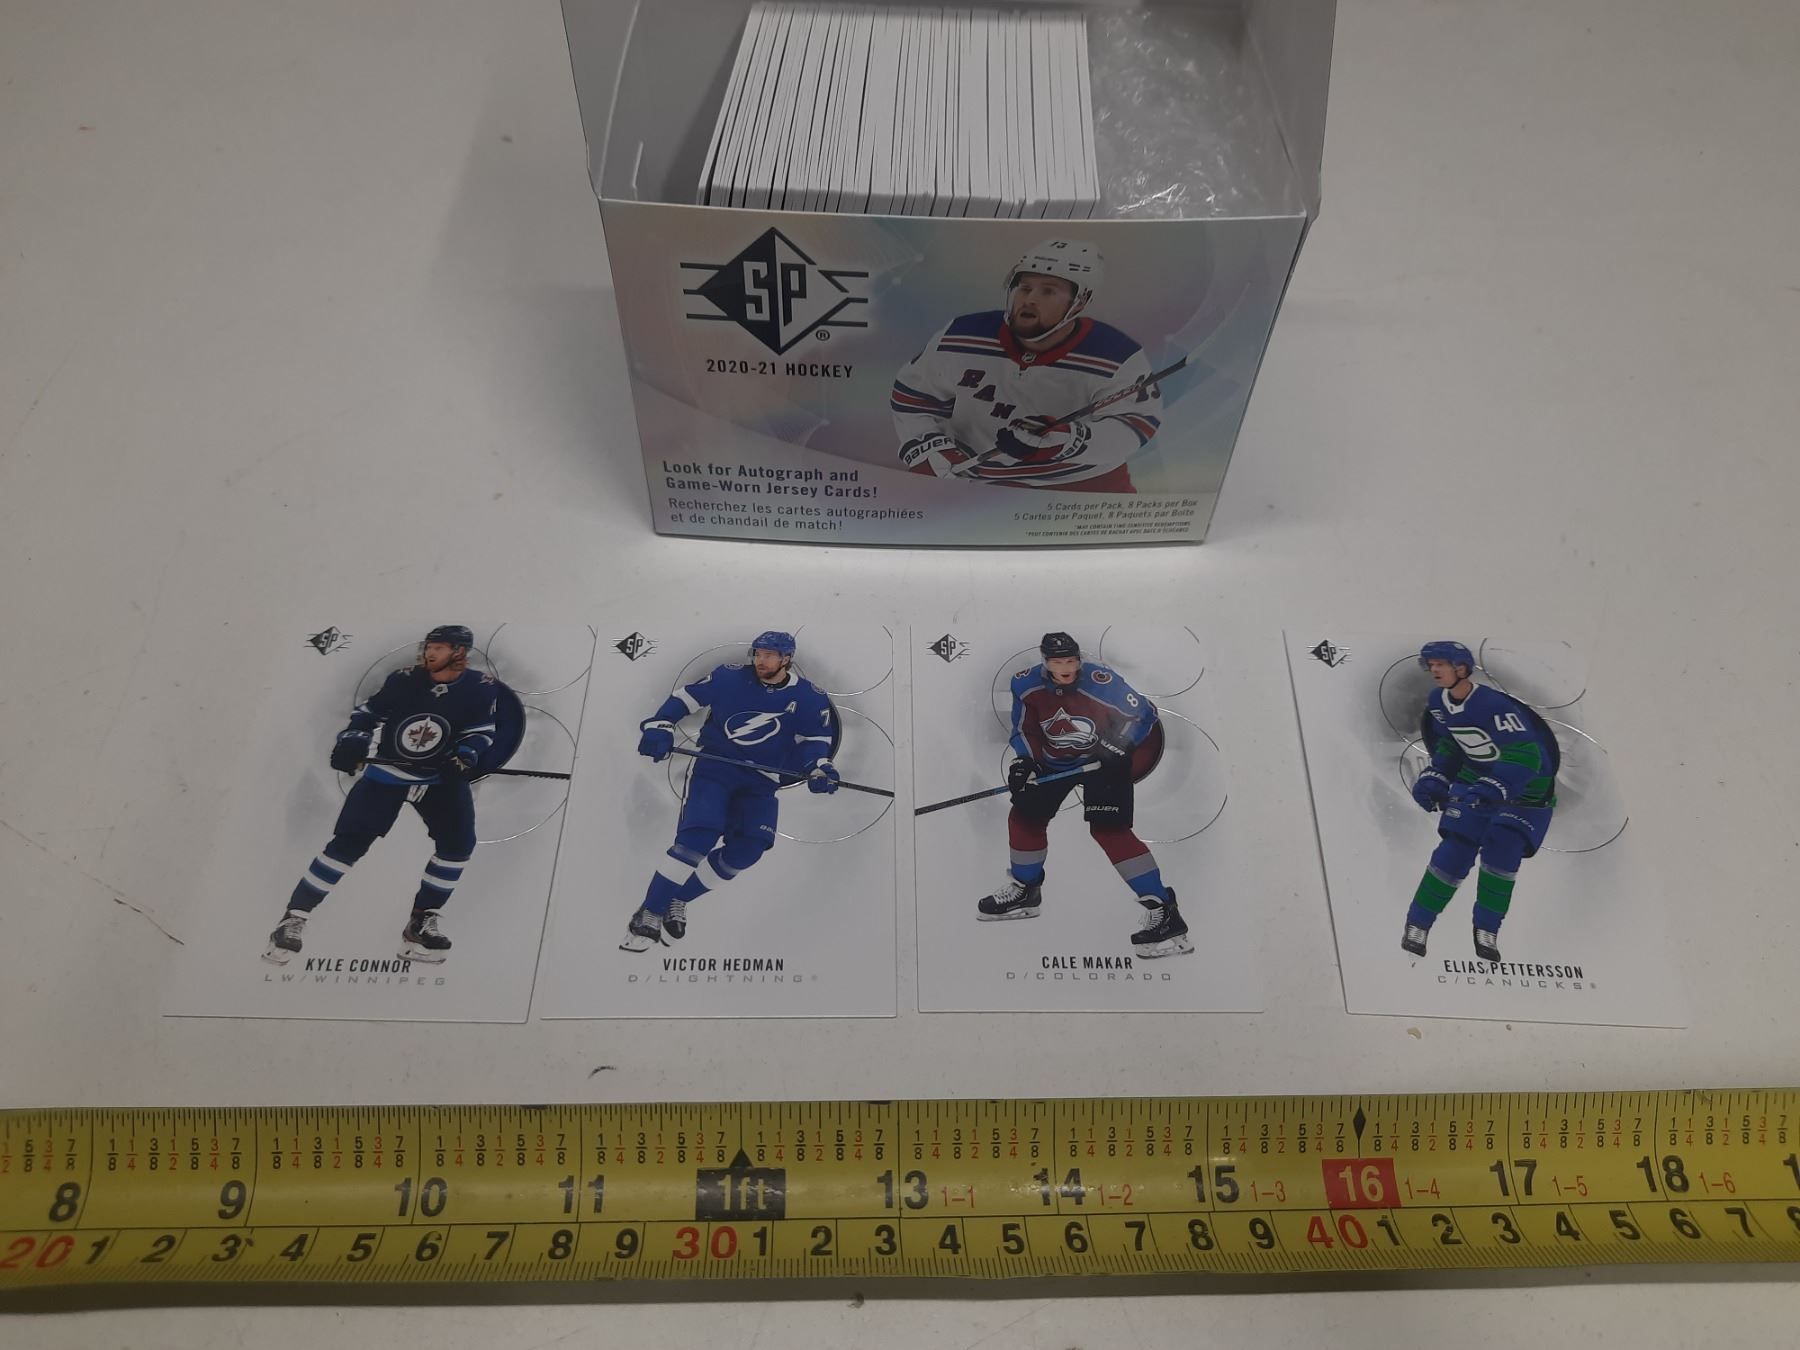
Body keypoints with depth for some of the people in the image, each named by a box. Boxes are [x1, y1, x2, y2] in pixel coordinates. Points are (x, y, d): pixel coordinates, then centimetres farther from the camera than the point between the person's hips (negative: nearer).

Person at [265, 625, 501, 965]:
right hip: (386, 771, -1)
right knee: (347, 844, -6)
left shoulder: (481, 687, -11)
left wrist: (466, 755, -19)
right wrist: (351, 740, -15)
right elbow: (368, 712, 0)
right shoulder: (404, 679, -12)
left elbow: (481, 731, -1)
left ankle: (421, 921, 4)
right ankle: (293, 918, 5)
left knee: (458, 844, -11)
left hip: (442, 775, 2)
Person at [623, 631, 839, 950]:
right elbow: (686, 697, 3)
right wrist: (659, 727, -10)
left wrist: (819, 767, -15)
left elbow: (815, 739, 5)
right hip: (715, 768, -3)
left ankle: (678, 899, 6)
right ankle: (649, 915, -11)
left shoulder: (808, 698, -1)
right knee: (699, 837, -22)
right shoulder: (730, 678, -5)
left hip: (760, 781, 3)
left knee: (747, 848, -14)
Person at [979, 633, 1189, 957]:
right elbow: (1024, 729, 1)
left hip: (1103, 760, -6)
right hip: (1055, 763, 6)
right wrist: (1025, 762, -14)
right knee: (1024, 817, 8)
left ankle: (1162, 910, -18)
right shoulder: (1026, 684, -13)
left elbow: (1143, 712, -19)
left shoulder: (1101, 681, -28)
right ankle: (1024, 889, 33)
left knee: (1109, 830, -20)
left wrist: (1118, 748, -28)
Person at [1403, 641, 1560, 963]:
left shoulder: (1495, 704, -29)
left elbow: (1525, 756, -34)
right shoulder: (1438, 702, -6)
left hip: (1525, 789, -5)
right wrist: (1433, 779, -1)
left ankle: (1486, 930, 6)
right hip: (1474, 781, 5)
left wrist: (1494, 788, -44)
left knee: (1501, 852, -15)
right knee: (1454, 851, -7)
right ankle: (1418, 924, 2)